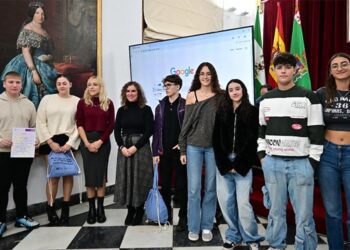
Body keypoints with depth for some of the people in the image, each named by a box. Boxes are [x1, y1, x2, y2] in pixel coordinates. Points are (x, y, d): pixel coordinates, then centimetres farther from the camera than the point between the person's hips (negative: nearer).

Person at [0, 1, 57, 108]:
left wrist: (49, 57, -3)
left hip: (43, 68, 7)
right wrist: (34, 71, -23)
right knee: (32, 98, -7)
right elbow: (25, 52, -15)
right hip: (29, 66, -7)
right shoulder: (27, 30, -7)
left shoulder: (44, 31, 14)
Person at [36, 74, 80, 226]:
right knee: (53, 176, -4)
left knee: (68, 174, 1)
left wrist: (69, 143, -9)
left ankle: (65, 209, 12)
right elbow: (40, 122, 2)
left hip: (68, 142, 0)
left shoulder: (77, 101, 4)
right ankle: (50, 209, 11)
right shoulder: (47, 99, 6)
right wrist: (51, 142, -7)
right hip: (51, 143, 0)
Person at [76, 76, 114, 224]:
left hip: (103, 141, 0)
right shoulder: (82, 103, 4)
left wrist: (100, 141, -10)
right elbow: (79, 124, 1)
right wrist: (87, 143, -10)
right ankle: (91, 209, 12)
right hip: (86, 141, 0)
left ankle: (100, 208, 14)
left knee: (101, 174, 4)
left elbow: (111, 125, 0)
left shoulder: (108, 103, 4)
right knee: (89, 174, 3)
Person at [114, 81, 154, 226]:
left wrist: (135, 147, -15)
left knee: (139, 179, 0)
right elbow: (117, 131, 6)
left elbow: (149, 131, -7)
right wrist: (122, 147, -10)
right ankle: (130, 210, 18)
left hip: (141, 147, -3)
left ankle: (139, 211, 16)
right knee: (126, 179, 4)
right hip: (124, 148, 3)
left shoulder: (146, 109, -1)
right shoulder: (121, 110, 9)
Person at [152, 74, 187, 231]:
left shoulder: (186, 105, -2)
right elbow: (156, 131, 7)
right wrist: (155, 152, 2)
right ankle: (166, 214, 26)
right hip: (164, 152, 4)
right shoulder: (160, 107, 10)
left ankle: (183, 217, 14)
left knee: (181, 185, 3)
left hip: (180, 151, -4)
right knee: (165, 185, 12)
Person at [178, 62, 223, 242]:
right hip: (193, 146, 0)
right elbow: (186, 123, 4)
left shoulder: (220, 96, 4)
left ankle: (207, 227, 21)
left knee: (211, 188, 7)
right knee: (193, 189, 1)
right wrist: (182, 149, 1)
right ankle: (193, 228, 16)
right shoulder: (191, 95, 4)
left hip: (214, 146, 1)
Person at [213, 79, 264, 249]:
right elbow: (216, 140, 5)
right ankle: (233, 236, 22)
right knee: (226, 201, 4)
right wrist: (224, 163, -4)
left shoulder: (252, 112, 3)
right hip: (223, 163, 3)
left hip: (243, 164, -3)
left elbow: (252, 140, -3)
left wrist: (239, 164, -8)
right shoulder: (221, 112, 10)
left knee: (243, 202, -6)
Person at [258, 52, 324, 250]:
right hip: (272, 162, 3)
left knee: (304, 214, 3)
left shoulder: (309, 97, -3)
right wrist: (262, 156, 7)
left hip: (301, 163, -3)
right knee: (276, 210, 13)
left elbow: (317, 133, -4)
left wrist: (313, 162, -7)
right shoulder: (266, 99, 9)